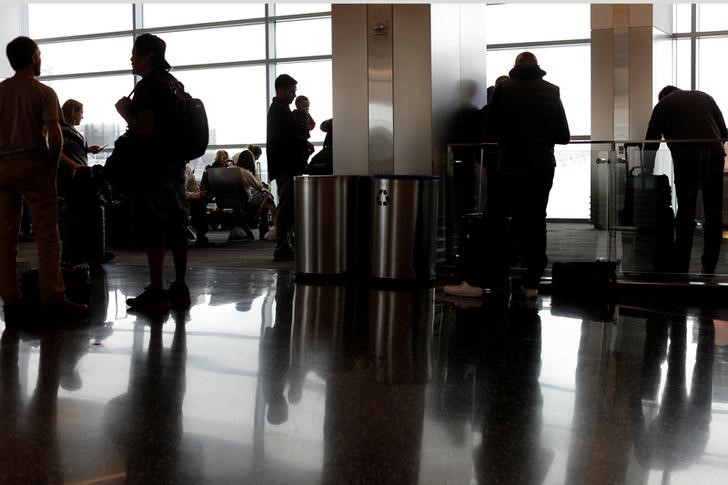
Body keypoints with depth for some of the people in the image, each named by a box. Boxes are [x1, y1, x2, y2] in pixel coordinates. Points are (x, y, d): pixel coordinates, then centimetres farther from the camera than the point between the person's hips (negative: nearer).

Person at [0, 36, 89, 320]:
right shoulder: (43, 93, -4)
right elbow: (54, 135, -13)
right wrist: (53, 167, -2)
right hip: (34, 165, -5)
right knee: (46, 234, -3)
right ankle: (52, 299, -5)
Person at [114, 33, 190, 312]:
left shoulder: (148, 86, -13)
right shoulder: (174, 83, 16)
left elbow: (145, 129, -20)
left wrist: (124, 111, -6)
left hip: (153, 164, -9)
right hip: (175, 161, 9)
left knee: (151, 229, -7)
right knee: (175, 224, 10)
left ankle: (156, 293, -7)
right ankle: (180, 288, 15)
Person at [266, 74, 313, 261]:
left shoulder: (278, 109, 20)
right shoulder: (280, 110, -12)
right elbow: (288, 138, -22)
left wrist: (303, 144, 7)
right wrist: (305, 143, -8)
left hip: (286, 166, 11)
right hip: (286, 166, -11)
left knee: (286, 207, 13)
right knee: (286, 207, -9)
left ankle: (284, 246, 18)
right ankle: (282, 248, -7)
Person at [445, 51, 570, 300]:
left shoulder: (504, 88, -4)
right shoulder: (551, 91, 3)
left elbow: (491, 132, -2)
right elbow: (563, 136, 3)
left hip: (510, 168, -2)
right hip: (542, 169, 2)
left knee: (493, 223, 2)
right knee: (535, 224, 7)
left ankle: (476, 282, 0)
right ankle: (531, 284, 7)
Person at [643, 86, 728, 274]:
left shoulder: (663, 104, 17)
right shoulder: (704, 97, 25)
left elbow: (651, 142, 13)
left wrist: (648, 173, 18)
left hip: (686, 158, -2)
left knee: (685, 214, 4)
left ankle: (680, 270, 3)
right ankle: (709, 269, 11)